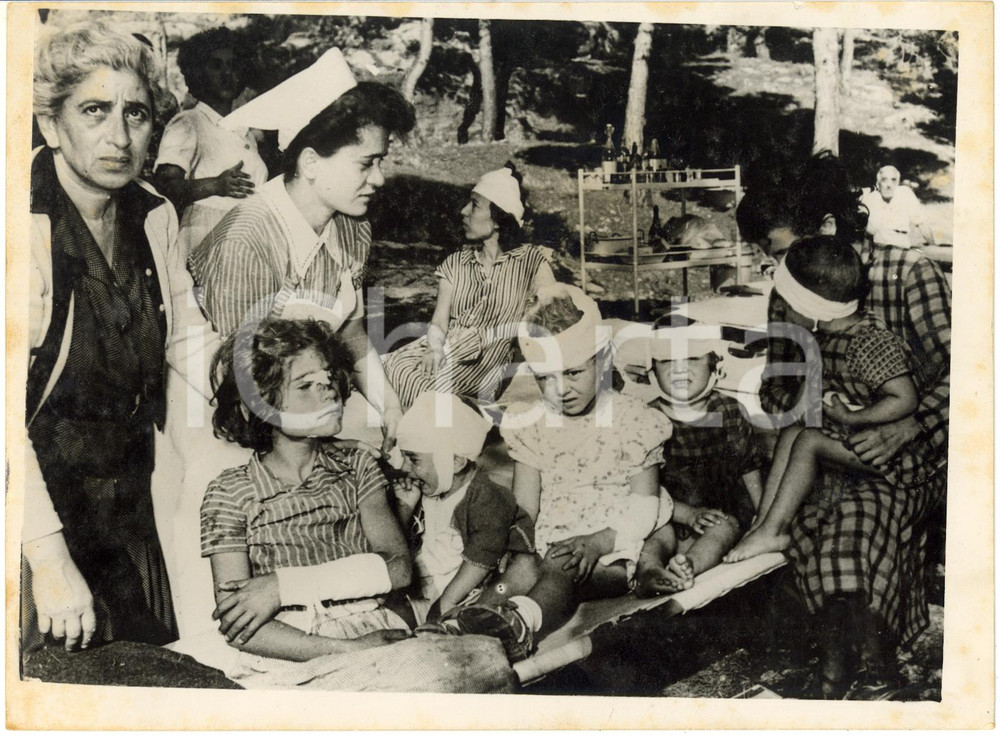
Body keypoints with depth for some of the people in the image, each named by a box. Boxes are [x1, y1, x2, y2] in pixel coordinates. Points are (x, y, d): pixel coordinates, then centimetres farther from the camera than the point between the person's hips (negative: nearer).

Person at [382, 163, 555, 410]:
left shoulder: (531, 262, 5)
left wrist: (487, 335, -13)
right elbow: (439, 321, 8)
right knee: (394, 365, -27)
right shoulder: (455, 264, 17)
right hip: (449, 351, 5)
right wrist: (435, 348, -16)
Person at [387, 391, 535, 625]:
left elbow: (479, 562, -18)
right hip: (418, 590, 6)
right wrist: (405, 507, -3)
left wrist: (444, 604, -19)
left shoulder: (485, 502, -17)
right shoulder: (424, 492, 5)